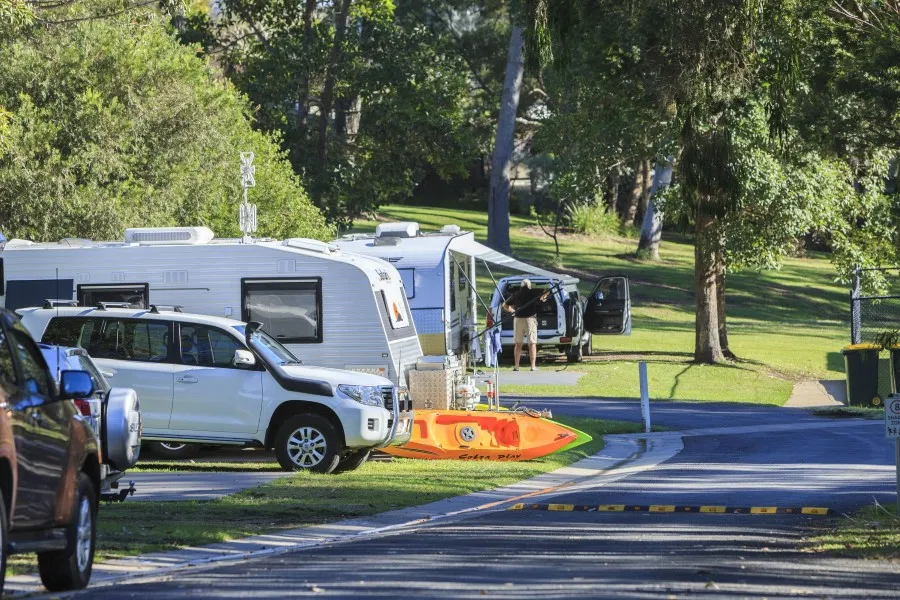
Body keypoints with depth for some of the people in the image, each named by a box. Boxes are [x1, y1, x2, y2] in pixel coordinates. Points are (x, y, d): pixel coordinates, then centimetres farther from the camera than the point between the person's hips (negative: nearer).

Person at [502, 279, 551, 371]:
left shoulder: (516, 295, 9)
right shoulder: (533, 293, 0)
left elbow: (505, 305, 17)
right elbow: (547, 291, -3)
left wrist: (511, 310, 33)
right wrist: (543, 298, 15)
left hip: (519, 320, 3)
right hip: (530, 319, -3)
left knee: (518, 344, 10)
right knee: (532, 344, 0)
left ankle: (516, 366, 7)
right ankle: (533, 366, -5)